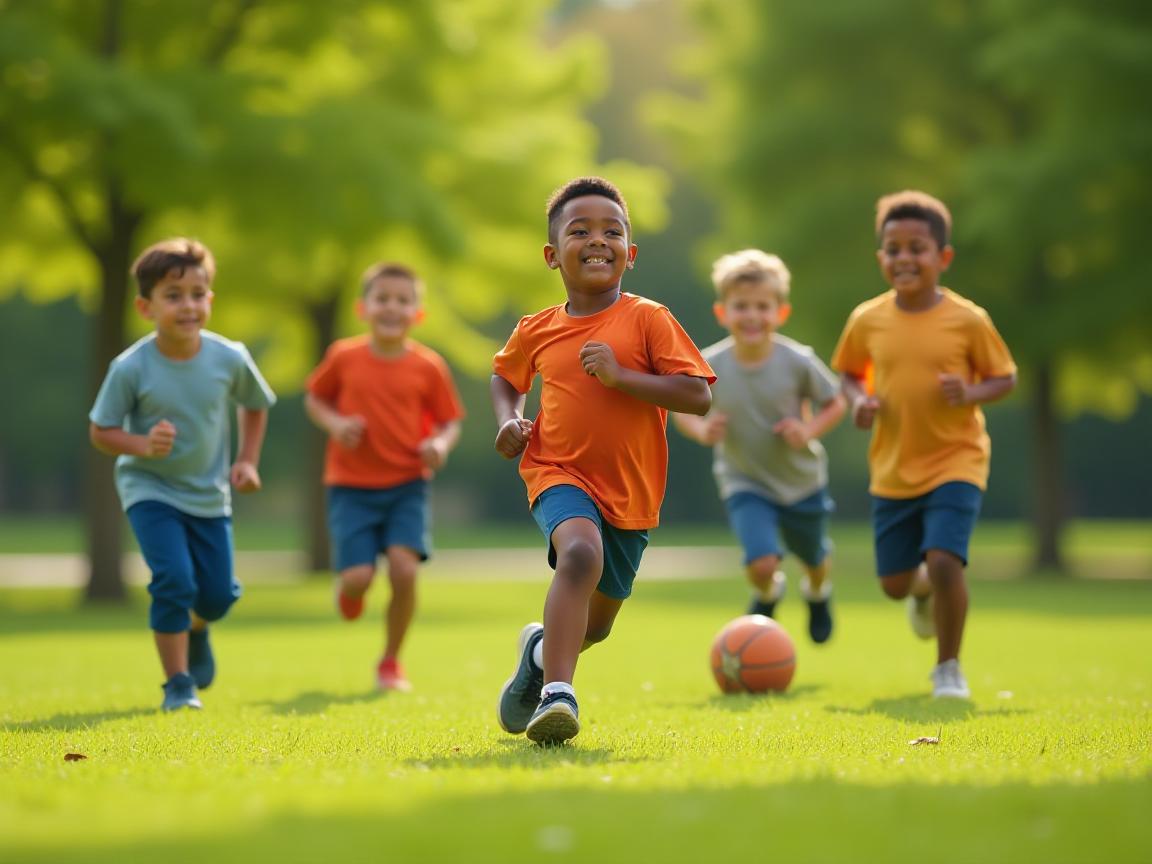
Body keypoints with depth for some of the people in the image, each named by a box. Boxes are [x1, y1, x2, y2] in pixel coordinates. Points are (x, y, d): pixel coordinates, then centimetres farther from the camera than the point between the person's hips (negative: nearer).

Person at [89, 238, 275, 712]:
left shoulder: (229, 359, -13)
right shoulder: (131, 368, -21)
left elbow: (255, 405, 7)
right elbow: (99, 431, -11)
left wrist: (247, 461, -1)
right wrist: (141, 444, -29)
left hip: (209, 494, 3)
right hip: (150, 489, -3)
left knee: (218, 594, 8)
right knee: (174, 578, -21)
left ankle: (195, 630, 46)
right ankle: (177, 683, -4)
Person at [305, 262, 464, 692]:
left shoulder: (428, 366, -2)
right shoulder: (343, 357, -2)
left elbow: (450, 422, 6)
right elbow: (314, 398, 12)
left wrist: (441, 444, -16)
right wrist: (334, 424, -8)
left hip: (406, 485, 0)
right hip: (352, 485, 0)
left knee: (404, 568, -18)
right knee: (359, 577, -13)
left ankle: (391, 662, 4)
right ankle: (347, 587, 29)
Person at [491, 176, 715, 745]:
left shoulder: (647, 319, -8)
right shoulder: (537, 331, 2)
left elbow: (697, 396, -15)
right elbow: (504, 375, 24)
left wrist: (621, 376, -23)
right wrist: (508, 420, 3)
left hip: (630, 491, 1)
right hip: (558, 473, -1)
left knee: (597, 623, 15)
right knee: (580, 552, -35)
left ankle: (542, 649, 49)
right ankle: (557, 694, -39)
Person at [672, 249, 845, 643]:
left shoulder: (797, 361, -21)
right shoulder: (709, 366, -20)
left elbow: (835, 403, -7)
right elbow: (681, 408, -2)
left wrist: (809, 430, -25)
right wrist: (702, 431, -23)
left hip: (801, 480, 1)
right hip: (745, 483, -1)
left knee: (813, 559, 21)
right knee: (762, 563, -21)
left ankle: (818, 593, 60)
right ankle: (767, 594, 18)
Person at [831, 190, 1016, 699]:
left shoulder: (968, 320, -10)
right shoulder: (867, 320, -4)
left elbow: (1005, 378, 0)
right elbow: (849, 373, 12)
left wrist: (970, 394, -21)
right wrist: (858, 400, -10)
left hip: (956, 462, -3)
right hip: (893, 470, 3)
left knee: (944, 561, -21)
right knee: (894, 583, 9)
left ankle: (948, 668, 0)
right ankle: (925, 591, 48)